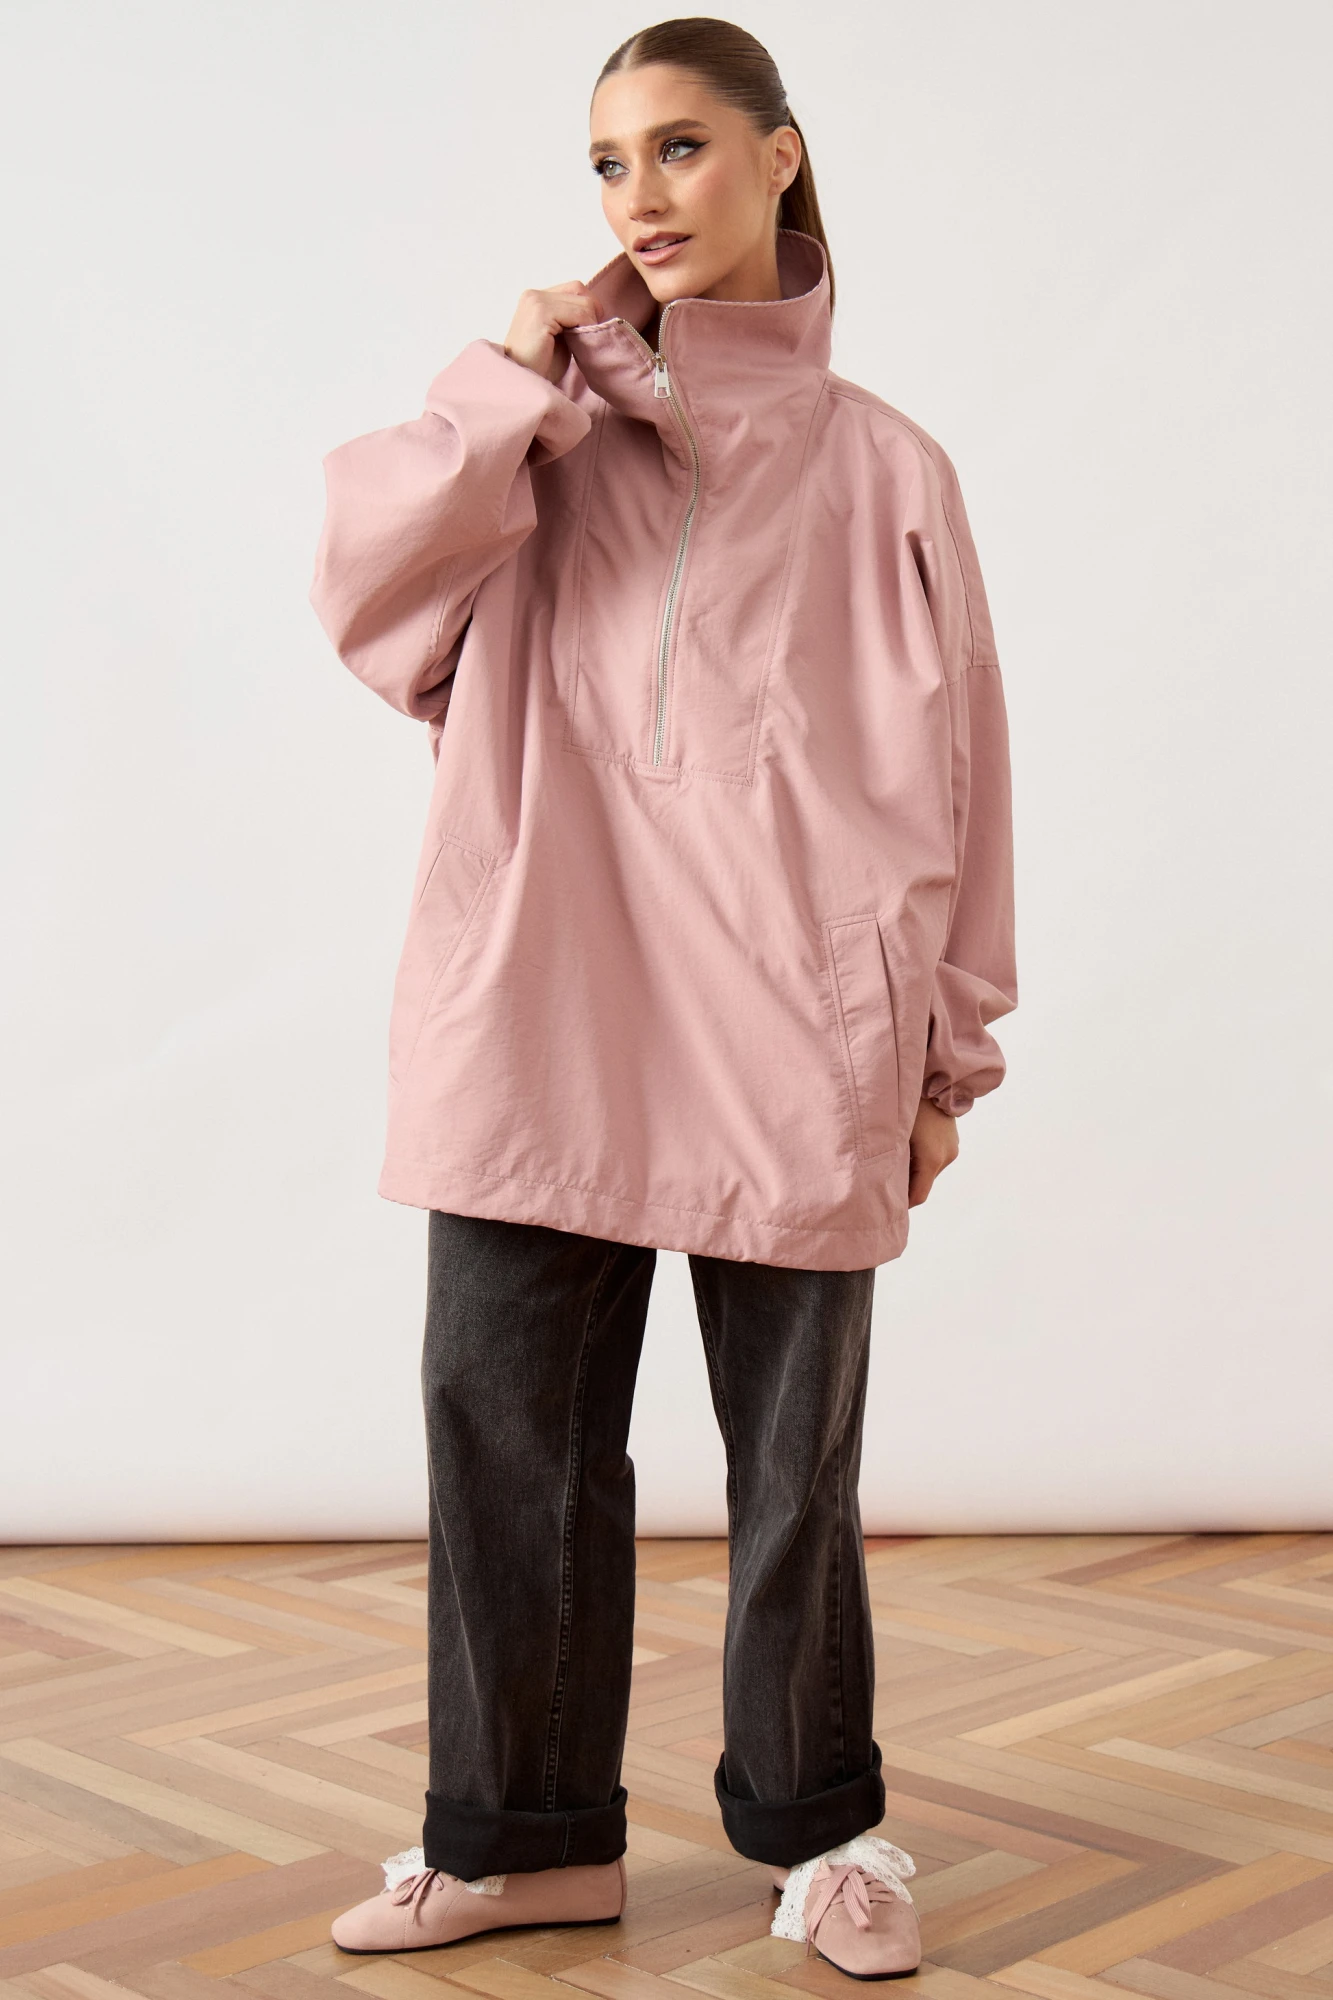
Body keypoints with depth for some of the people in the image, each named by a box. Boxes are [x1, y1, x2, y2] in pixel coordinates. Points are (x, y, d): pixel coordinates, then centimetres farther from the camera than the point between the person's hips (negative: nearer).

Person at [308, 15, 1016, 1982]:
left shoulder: (879, 466, 7)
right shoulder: (553, 431, 12)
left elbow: (949, 776, 8)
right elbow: (369, 597, -1)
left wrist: (947, 1048, 6)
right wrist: (511, 386, -6)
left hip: (787, 1044, -2)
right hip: (538, 1016, 2)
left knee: (796, 1456, 7)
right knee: (505, 1425, 6)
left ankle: (819, 1830, 25)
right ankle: (525, 1832, 23)